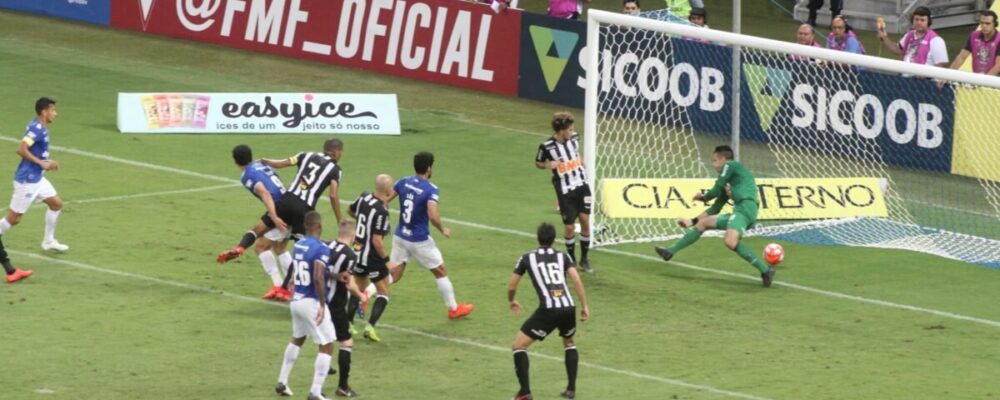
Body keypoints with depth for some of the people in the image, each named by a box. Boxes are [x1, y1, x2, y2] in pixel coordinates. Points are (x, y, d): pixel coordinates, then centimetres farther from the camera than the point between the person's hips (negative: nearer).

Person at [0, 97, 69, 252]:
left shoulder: (40, 128, 9)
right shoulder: (36, 128, -20)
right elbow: (21, 150, -29)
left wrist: (47, 163, 11)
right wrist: (41, 163, -24)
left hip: (37, 178, 10)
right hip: (27, 180, -10)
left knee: (56, 203, 13)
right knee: (14, 218, -3)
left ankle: (49, 241, 22)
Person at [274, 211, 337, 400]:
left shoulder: (298, 246, 6)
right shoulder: (321, 249, -18)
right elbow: (318, 278, -29)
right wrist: (322, 304, -22)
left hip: (296, 300, 8)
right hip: (312, 303, -8)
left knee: (297, 339, 29)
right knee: (327, 346, 2)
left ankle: (282, 382, 34)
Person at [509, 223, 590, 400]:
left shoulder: (527, 258, 13)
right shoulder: (563, 257, 17)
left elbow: (512, 287, 18)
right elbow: (577, 280, 3)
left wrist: (512, 302, 39)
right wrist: (585, 306, 8)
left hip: (548, 310, -3)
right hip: (568, 307, 3)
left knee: (518, 346, 8)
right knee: (569, 343, 33)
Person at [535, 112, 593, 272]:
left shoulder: (574, 138, -3)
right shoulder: (547, 146, -16)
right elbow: (538, 163, 1)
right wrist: (548, 165, -18)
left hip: (581, 185, 4)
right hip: (565, 190, -4)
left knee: (585, 220, -2)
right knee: (570, 226, 0)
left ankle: (584, 259, 13)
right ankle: (571, 259, 22)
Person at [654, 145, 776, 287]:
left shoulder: (730, 165, 7)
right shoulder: (729, 182, 30)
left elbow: (715, 192, 4)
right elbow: (715, 209, 33)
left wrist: (703, 197, 27)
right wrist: (693, 221, 35)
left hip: (745, 208, -10)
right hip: (740, 211, 10)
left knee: (730, 242, -34)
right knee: (703, 223, 20)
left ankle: (765, 270, -33)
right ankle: (670, 251, 25)